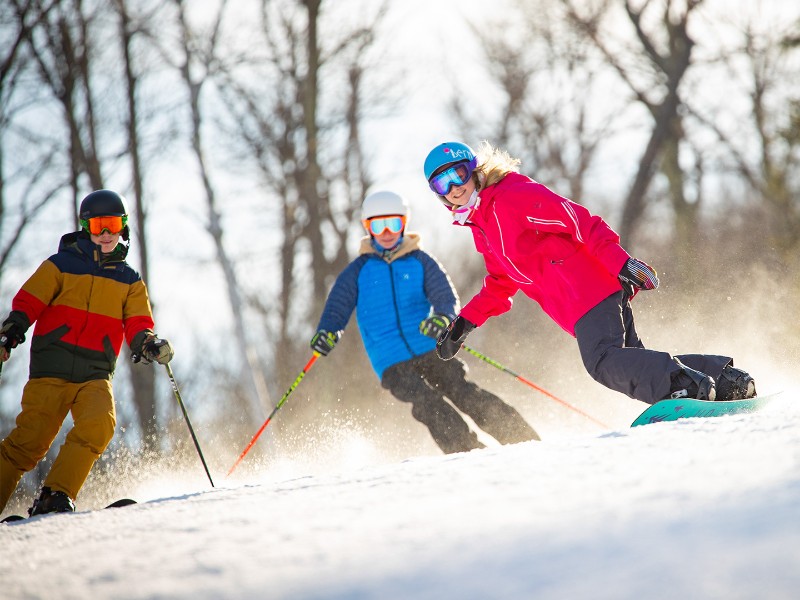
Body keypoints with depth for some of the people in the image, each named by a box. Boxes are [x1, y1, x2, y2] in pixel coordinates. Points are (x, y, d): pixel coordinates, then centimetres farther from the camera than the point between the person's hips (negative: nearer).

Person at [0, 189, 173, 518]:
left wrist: (149, 344, -11)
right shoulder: (61, 265, 11)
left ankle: (55, 497, -25)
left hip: (95, 374, 2)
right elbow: (27, 302, 5)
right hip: (51, 368, -2)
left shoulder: (129, 281, 19)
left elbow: (137, 326, 11)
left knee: (98, 425, -27)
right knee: (29, 440, -13)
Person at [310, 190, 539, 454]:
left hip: (429, 349, 0)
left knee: (463, 392, -16)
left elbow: (446, 296, 0)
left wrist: (442, 317, -25)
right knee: (427, 403, -24)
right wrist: (327, 332, -17)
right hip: (392, 363, 0)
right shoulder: (359, 270, 9)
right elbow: (337, 306, 6)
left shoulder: (420, 261, 8)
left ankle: (523, 438, -12)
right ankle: (469, 453, -26)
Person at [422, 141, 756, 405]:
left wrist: (619, 262, -24)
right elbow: (501, 284, 31)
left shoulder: (510, 197, -7)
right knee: (628, 360, 3)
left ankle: (688, 385, -32)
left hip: (591, 285, -9)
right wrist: (464, 322, 20)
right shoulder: (481, 227, 21)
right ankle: (723, 379, 0)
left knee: (603, 360, -26)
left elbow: (576, 219, -15)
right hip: (575, 308, 9)